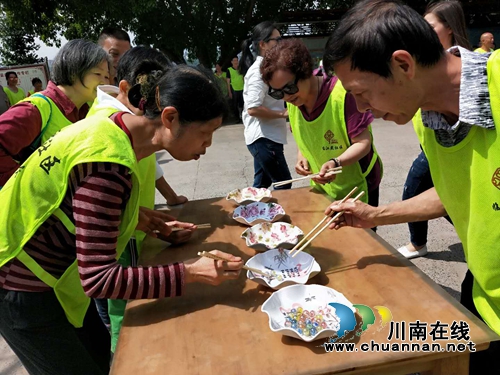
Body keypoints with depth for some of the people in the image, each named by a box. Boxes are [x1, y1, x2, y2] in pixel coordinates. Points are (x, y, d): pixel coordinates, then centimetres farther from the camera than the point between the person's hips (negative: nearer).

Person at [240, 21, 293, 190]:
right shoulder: (259, 70, -16)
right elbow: (253, 109, -25)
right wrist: (283, 114, -16)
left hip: (266, 136, 10)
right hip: (264, 137, -10)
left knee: (262, 184, 18)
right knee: (283, 184, 0)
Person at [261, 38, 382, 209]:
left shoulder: (342, 94, -26)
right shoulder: (293, 101, -7)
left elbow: (363, 143, -23)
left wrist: (336, 162, -39)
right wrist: (301, 156, -11)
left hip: (357, 187, -5)